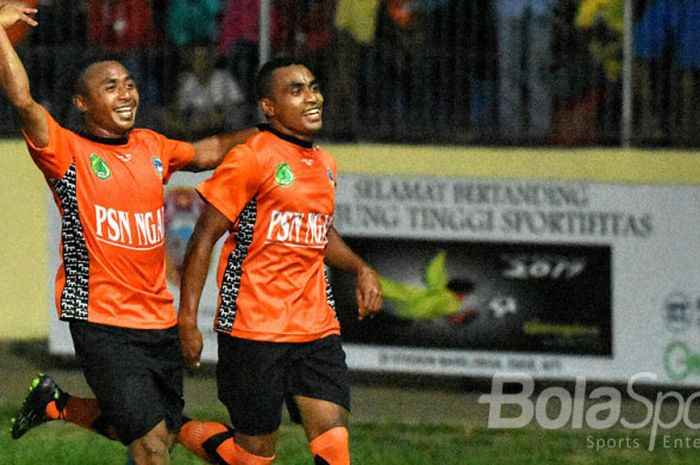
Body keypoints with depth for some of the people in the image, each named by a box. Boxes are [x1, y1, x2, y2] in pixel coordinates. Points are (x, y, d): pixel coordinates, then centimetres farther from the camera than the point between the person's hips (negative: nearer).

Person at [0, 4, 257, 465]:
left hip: (159, 322, 7)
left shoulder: (152, 147, 10)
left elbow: (206, 153, 28)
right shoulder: (69, 153, -8)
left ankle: (56, 404, 34)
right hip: (103, 324, -7)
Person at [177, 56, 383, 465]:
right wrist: (187, 320, -13)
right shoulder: (253, 159, -8)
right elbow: (204, 238, -8)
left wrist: (361, 270, 15)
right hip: (255, 326, -6)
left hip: (317, 328, 6)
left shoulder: (326, 166, 14)